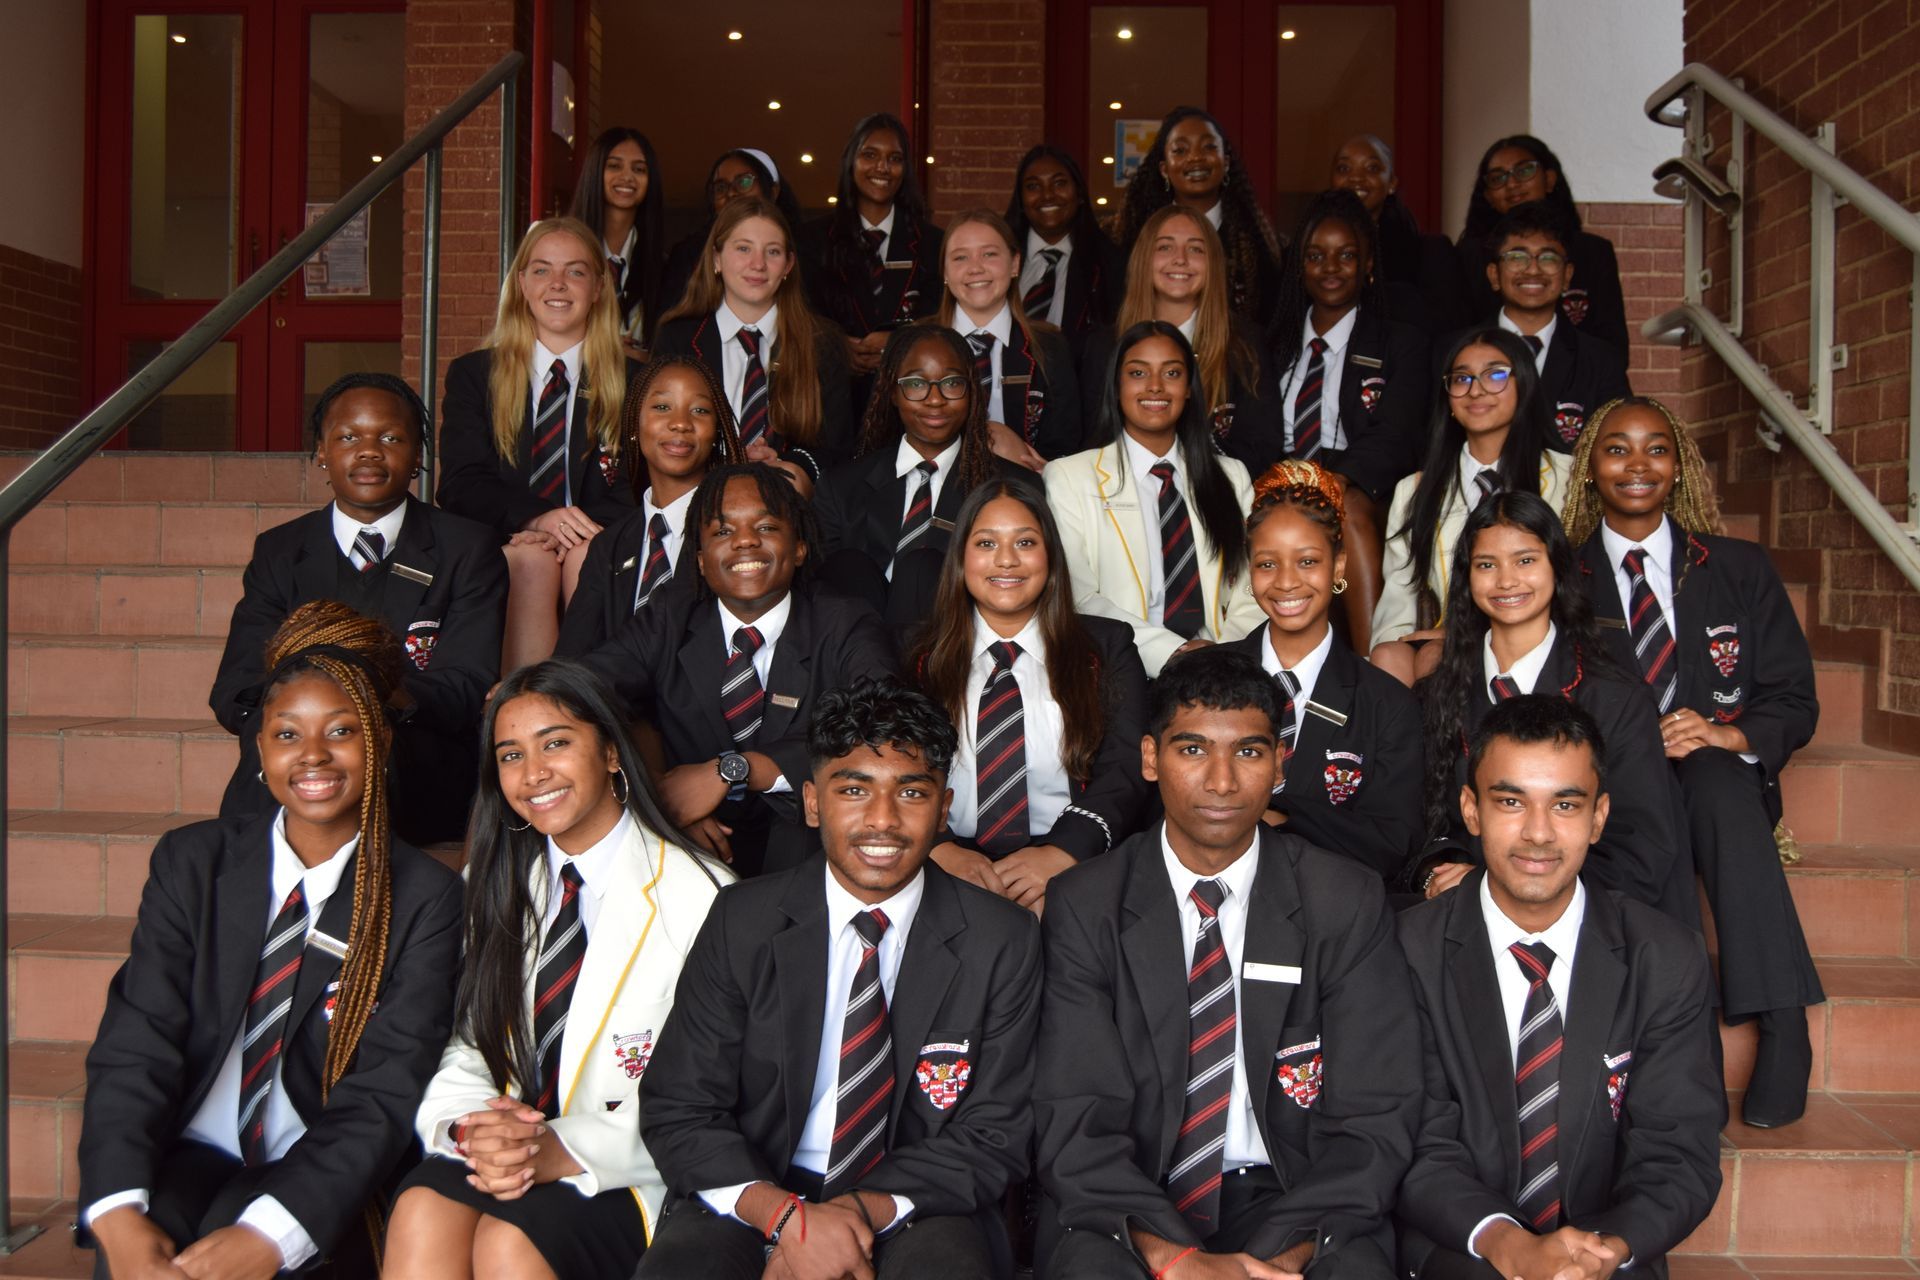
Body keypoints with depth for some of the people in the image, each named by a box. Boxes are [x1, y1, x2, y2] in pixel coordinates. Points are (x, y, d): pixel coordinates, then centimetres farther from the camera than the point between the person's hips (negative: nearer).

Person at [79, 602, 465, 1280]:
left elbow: (387, 1093, -9)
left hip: (317, 1181, -2)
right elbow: (135, 1043, -3)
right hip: (192, 1156, 2)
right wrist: (119, 1214, -20)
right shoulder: (191, 862, 7)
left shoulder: (426, 897, -2)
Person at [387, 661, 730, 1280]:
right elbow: (465, 1049, 8)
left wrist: (566, 1149, -21)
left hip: (627, 1177, -4)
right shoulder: (496, 886, 12)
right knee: (421, 1212, -26)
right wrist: (468, 1128, -14)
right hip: (501, 1153, 4)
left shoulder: (699, 897, -7)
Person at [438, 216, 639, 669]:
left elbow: (636, 489, 4)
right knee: (532, 558, -32)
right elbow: (461, 486, 2)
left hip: (595, 551, 0)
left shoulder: (631, 382, 14)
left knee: (587, 557, -32)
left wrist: (581, 530, -19)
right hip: (501, 551, 0)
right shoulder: (472, 375, 15)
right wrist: (536, 517, -20)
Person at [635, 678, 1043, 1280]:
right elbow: (677, 1111, -3)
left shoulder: (1001, 941, -3)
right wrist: (786, 1214, -19)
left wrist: (864, 1209, -17)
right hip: (755, 1201, 1)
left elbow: (992, 1139, -2)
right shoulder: (743, 923, -2)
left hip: (914, 1212, 0)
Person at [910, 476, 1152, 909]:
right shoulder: (918, 657, 15)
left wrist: (1061, 853, -16)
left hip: (1073, 875, 0)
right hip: (945, 874, 1)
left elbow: (1126, 771, 2)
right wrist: (944, 852, -16)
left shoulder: (1107, 647, 13)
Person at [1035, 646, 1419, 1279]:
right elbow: (1076, 1121, -7)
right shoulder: (1084, 906, -1)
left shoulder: (1346, 902, 1)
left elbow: (1375, 1121, -2)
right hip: (1137, 1202, 0)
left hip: (1293, 1198, 0)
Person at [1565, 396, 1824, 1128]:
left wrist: (1727, 733, -14)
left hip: (1722, 783, 1)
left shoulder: (1740, 571, 12)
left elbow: (1795, 701, 7)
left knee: (1712, 779, -37)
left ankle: (1783, 1028, -36)